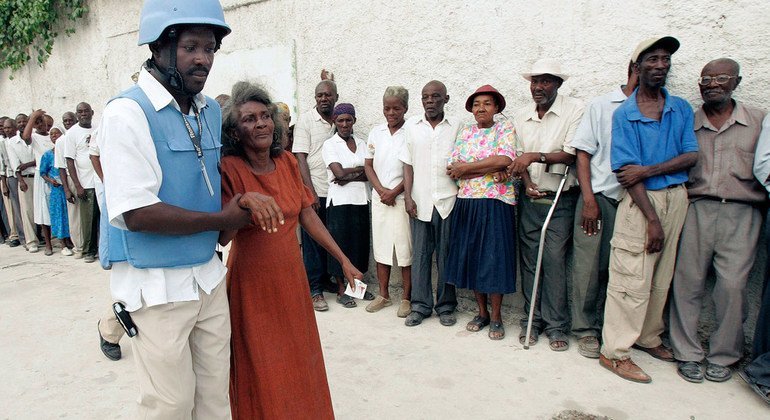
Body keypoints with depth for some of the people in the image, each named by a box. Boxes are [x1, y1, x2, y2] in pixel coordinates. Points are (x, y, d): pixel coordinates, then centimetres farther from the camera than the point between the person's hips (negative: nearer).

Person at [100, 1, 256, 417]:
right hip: (157, 286, -6)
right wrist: (221, 220, -13)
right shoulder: (128, 112, -16)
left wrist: (238, 199, -3)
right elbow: (136, 214, -22)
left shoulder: (211, 110, 6)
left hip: (209, 277, 6)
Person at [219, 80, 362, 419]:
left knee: (299, 362, 18)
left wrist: (344, 260, 4)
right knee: (261, 372, 10)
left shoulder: (287, 162, 1)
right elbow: (221, 237, -16)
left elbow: (307, 215, 5)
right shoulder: (230, 169, -15)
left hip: (291, 278, 5)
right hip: (252, 284, -5)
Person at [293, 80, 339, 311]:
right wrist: (311, 192, -13)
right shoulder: (305, 120, -2)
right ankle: (315, 290, 9)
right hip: (314, 192, -4)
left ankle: (326, 279, 24)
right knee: (313, 242, 2)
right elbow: (300, 158, -7)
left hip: (336, 191, 4)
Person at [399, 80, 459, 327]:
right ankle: (420, 305, 16)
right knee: (420, 254, 5)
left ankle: (446, 306, 19)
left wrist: (462, 196, -2)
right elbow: (408, 164, 7)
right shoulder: (411, 126, 7)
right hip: (420, 202, 1)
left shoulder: (456, 127, 4)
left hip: (448, 201, -1)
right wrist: (408, 196, -1)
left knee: (446, 255, 6)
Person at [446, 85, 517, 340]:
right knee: (471, 257, 8)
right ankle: (482, 313, 23)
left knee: (494, 258, 0)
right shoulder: (465, 132, 13)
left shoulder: (505, 128, 3)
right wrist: (489, 168, -11)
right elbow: (453, 169, -1)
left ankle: (496, 317, 14)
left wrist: (467, 168, -9)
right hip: (467, 204, 4)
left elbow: (505, 160, -16)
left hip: (496, 204, -4)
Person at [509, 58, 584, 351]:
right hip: (529, 199, 4)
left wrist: (535, 156, -21)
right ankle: (532, 319, 18)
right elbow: (518, 159, 10)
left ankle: (556, 326, 6)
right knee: (529, 261, 6)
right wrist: (527, 183, -7)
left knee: (554, 261, -7)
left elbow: (572, 155, -12)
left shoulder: (574, 110, -5)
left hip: (560, 200, -4)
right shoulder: (520, 116, 10)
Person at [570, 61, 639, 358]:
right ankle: (586, 330, 13)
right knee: (588, 265, 1)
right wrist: (589, 199, -6)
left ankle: (605, 327, 20)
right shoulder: (602, 105, 4)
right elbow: (583, 153, 1)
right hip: (599, 197, -2)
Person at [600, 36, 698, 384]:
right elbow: (627, 172, -11)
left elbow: (691, 156, -1)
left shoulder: (681, 108, 10)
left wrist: (648, 170, -17)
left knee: (662, 277, 13)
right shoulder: (624, 114, -4)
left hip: (676, 198, 5)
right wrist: (652, 219, -15)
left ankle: (648, 337, 30)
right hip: (640, 201, -5)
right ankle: (614, 352, 4)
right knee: (632, 279, -5)